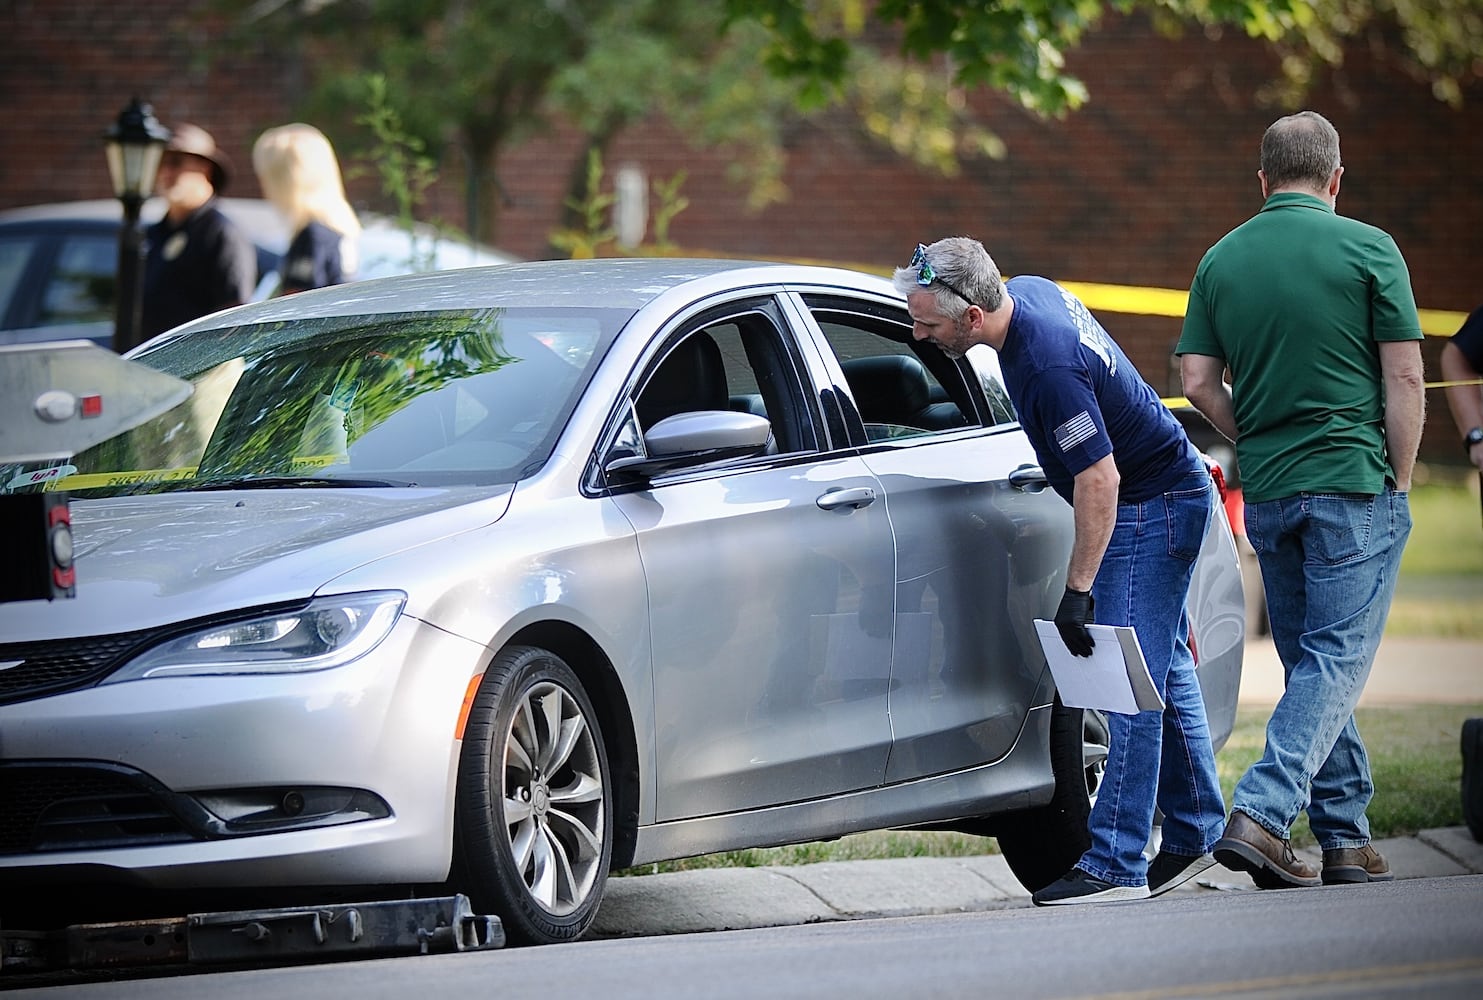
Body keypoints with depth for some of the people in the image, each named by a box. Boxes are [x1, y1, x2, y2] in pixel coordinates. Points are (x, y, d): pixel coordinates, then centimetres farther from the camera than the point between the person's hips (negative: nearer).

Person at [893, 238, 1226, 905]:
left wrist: (1078, 590, -28)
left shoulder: (1049, 368, -33)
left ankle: (1114, 866, -12)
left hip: (1150, 509, -10)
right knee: (1164, 671, 18)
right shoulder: (1027, 292, -3)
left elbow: (1099, 478, -31)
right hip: (1169, 492, 10)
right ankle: (1192, 838, 28)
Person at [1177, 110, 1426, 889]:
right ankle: (1261, 813, -19)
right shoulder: (1368, 249, -5)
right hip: (1353, 485, -5)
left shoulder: (1222, 259, 6)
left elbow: (1198, 382, 2)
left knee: (1310, 664, 13)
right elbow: (1404, 376, -8)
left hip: (1265, 494, 5)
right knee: (1336, 662, -4)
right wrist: (1399, 478, 1)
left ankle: (1346, 837, 13)